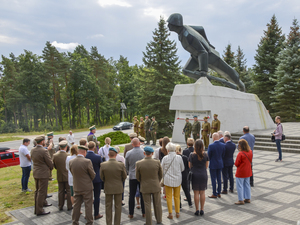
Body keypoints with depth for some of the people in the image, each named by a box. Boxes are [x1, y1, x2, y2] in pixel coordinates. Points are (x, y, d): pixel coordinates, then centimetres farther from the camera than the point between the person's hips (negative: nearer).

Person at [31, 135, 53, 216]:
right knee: (41, 192, 0)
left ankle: (43, 202, 39)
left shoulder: (32, 150, 1)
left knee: (37, 191, 21)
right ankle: (39, 210, 6)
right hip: (43, 174, -8)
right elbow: (50, 163, -15)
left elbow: (33, 160, 11)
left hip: (35, 173, 8)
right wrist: (51, 168, 8)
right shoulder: (44, 151, -22)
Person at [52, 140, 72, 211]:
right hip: (67, 176, -3)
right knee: (69, 191, 9)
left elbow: (55, 166, 1)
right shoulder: (68, 155, -18)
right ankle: (69, 206, 15)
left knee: (61, 192, 14)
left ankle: (60, 206, 21)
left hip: (60, 176, 3)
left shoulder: (55, 155, -10)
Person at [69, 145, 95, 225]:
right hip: (87, 187, -4)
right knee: (88, 206, 8)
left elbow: (72, 173, 6)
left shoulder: (71, 162, -7)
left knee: (76, 205, 15)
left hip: (76, 187, 4)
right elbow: (93, 175, -11)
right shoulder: (87, 161, -21)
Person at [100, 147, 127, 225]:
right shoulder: (121, 165, -16)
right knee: (118, 206, 12)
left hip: (108, 188, 1)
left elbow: (102, 177, -2)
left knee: (108, 206, 14)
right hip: (118, 188, -1)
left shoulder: (103, 165, -14)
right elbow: (124, 176, -3)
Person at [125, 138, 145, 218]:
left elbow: (126, 166, 5)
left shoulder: (128, 153, -6)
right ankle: (144, 213, 16)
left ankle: (131, 213, 13)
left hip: (132, 176, 0)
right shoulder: (144, 152, -9)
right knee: (143, 195, 9)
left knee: (132, 195, 8)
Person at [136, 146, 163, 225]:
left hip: (145, 187, -1)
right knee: (157, 204, 18)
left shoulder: (138, 163, -15)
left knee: (147, 205, 10)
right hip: (156, 186, 1)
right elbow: (161, 175, 0)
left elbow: (137, 177, -4)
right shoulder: (157, 162, -14)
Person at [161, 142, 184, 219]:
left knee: (169, 197, 10)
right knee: (177, 196, 15)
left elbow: (162, 170, -1)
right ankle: (177, 213, 23)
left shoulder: (165, 158, -12)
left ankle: (170, 214, 12)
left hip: (168, 180, -2)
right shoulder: (179, 157, -8)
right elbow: (182, 169, 3)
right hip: (177, 179, 2)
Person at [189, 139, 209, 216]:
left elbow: (190, 166, -1)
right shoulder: (205, 155, -5)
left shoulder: (192, 155, -11)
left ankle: (197, 210, 12)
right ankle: (202, 209, 16)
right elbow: (206, 166, 5)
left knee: (196, 193, 6)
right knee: (202, 192, 11)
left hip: (195, 175, -2)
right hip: (203, 175, 2)